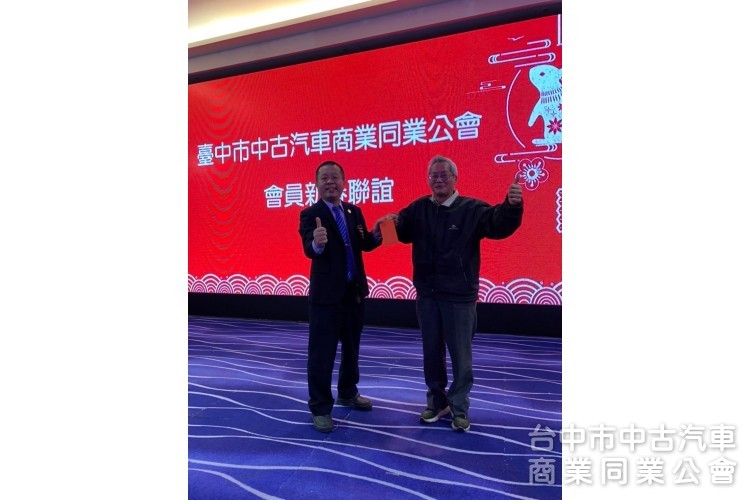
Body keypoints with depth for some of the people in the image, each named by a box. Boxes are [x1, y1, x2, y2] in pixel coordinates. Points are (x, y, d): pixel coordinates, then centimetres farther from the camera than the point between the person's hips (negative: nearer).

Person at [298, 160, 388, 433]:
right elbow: (309, 249, -27)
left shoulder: (354, 211, 6)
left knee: (351, 348, 21)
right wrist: (317, 243, -50)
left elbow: (364, 245, 3)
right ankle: (320, 408, 18)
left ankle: (348, 393, 40)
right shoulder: (310, 214, -12)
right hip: (326, 294, -6)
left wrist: (375, 234, -19)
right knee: (322, 353, 3)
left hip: (355, 290, 6)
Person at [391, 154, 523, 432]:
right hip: (426, 294, 4)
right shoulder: (418, 208, 3)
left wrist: (512, 205, -43)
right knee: (432, 352, 16)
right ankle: (437, 402, 34)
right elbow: (402, 232, 0)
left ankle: (459, 408, 25)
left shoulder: (472, 209, -8)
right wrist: (393, 224, -23)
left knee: (460, 355, 8)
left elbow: (499, 225, -22)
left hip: (459, 296, -3)